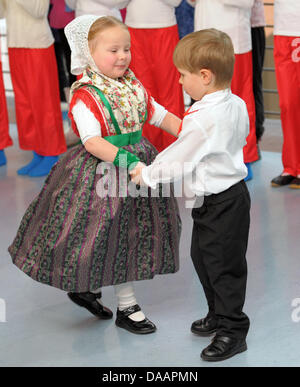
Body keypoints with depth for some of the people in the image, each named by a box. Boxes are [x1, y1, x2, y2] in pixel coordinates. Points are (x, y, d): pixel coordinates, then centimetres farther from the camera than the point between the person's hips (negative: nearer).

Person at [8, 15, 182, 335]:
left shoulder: (133, 87, 6)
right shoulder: (85, 95, -16)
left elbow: (161, 116, 12)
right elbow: (92, 142, -26)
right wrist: (124, 159, -36)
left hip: (137, 161, 8)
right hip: (100, 171, -8)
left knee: (130, 230, 14)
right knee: (111, 234, 1)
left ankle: (88, 287, 33)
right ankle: (127, 306, 13)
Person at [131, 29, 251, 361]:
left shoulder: (203, 119, -27)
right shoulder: (237, 106, 1)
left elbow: (180, 161, -20)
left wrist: (147, 174, -4)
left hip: (221, 204, -10)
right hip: (230, 191, 10)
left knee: (223, 265, 1)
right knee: (202, 255, 21)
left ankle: (232, 331, 13)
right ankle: (219, 315, 35)